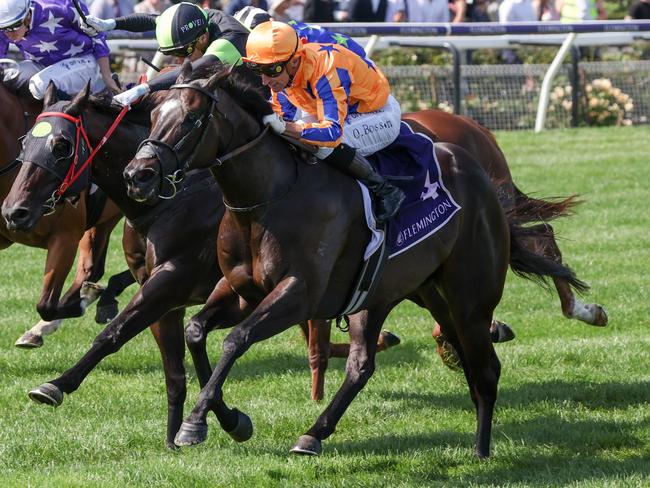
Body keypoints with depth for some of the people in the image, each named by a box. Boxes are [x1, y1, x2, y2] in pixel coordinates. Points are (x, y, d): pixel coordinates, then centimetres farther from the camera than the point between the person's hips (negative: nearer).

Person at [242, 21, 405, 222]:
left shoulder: (326, 71, -39)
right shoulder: (282, 70, -14)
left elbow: (333, 132, -45)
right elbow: (282, 114, -2)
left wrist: (285, 128, -54)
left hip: (380, 114, -9)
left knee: (326, 146, -33)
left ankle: (385, 191, -16)